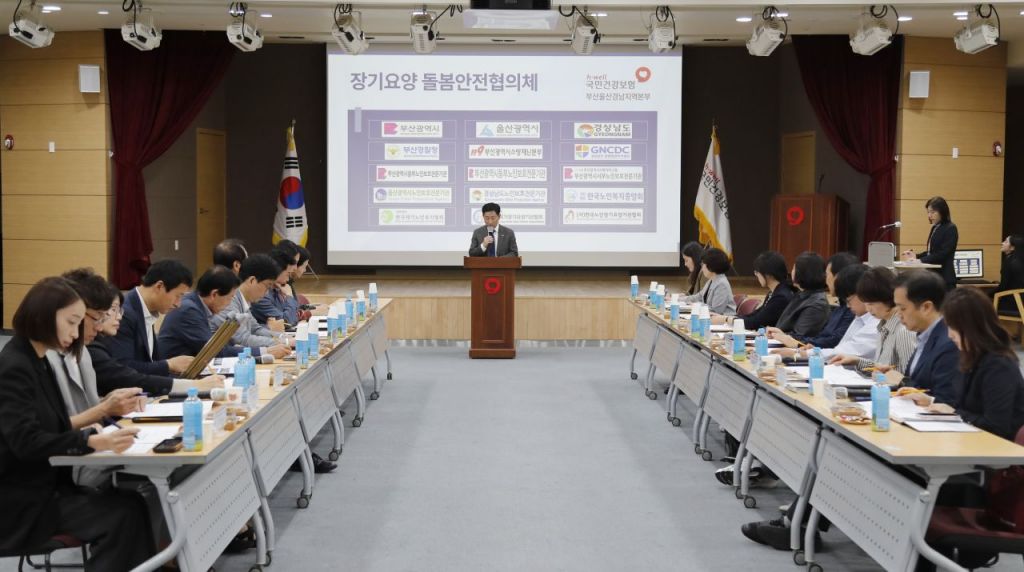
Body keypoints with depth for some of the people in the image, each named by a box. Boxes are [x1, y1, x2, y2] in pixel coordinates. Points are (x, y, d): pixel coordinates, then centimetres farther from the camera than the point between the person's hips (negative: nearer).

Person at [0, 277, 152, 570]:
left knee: (131, 503, -13)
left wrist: (94, 435, -7)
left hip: (45, 485, 8)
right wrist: (92, 442, -35)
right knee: (124, 514, -20)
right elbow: (26, 442, -25)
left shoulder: (38, 362, 12)